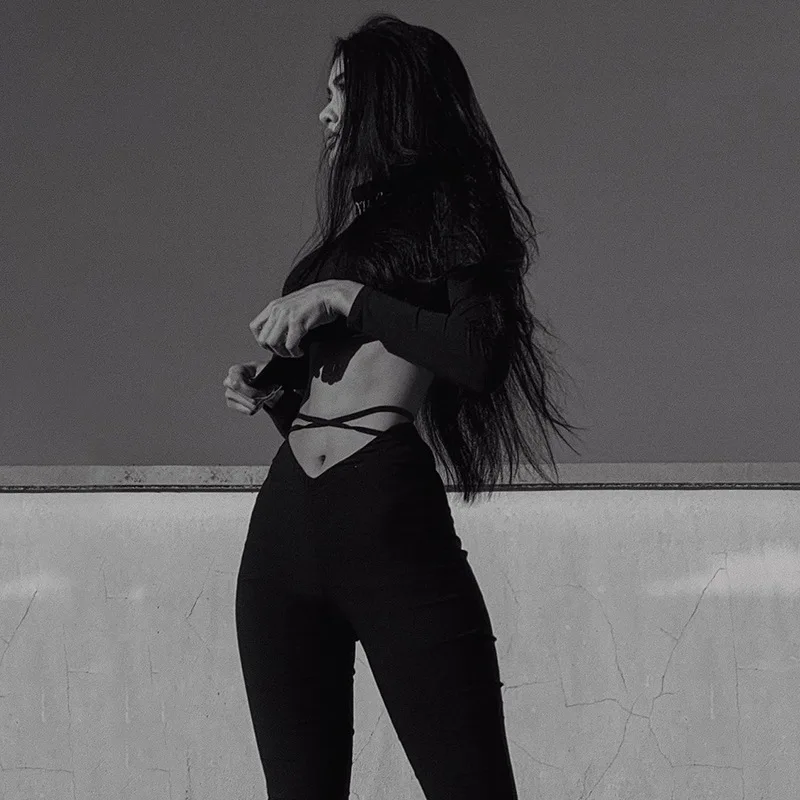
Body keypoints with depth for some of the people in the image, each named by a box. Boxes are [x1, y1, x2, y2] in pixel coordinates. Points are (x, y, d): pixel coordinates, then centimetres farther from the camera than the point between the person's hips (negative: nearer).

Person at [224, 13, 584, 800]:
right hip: (283, 528, 7)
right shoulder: (347, 229, 24)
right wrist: (268, 391, 7)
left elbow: (481, 355, -12)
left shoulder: (451, 209, 5)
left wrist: (347, 296, -10)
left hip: (392, 526, -7)